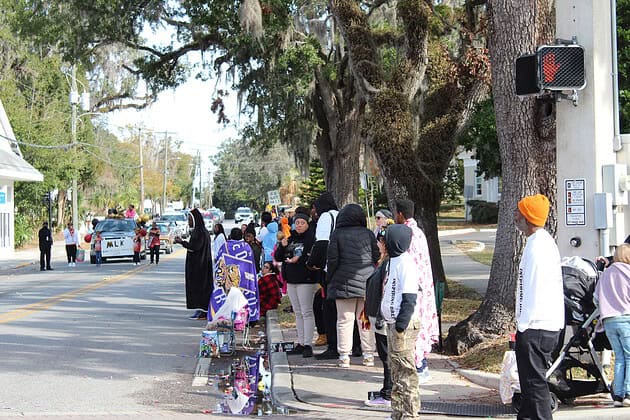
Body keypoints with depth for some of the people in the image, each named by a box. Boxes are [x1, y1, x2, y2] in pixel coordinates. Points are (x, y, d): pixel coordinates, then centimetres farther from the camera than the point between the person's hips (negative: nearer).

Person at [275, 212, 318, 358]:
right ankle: (300, 343, 18)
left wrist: (299, 260, -23)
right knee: (298, 313, 12)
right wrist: (282, 246, -5)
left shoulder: (311, 238, -7)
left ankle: (308, 344, -6)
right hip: (291, 280, 7)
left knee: (307, 312, -6)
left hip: (306, 280, -7)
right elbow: (278, 257, 12)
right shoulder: (290, 238, 13)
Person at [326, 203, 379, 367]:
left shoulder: (337, 234, -4)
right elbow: (377, 257, 4)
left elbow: (332, 260, -5)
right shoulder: (368, 234, 2)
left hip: (344, 282, -2)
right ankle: (368, 355, 12)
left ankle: (344, 356, 4)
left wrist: (329, 280, 6)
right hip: (366, 282, 2)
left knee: (344, 320, 3)